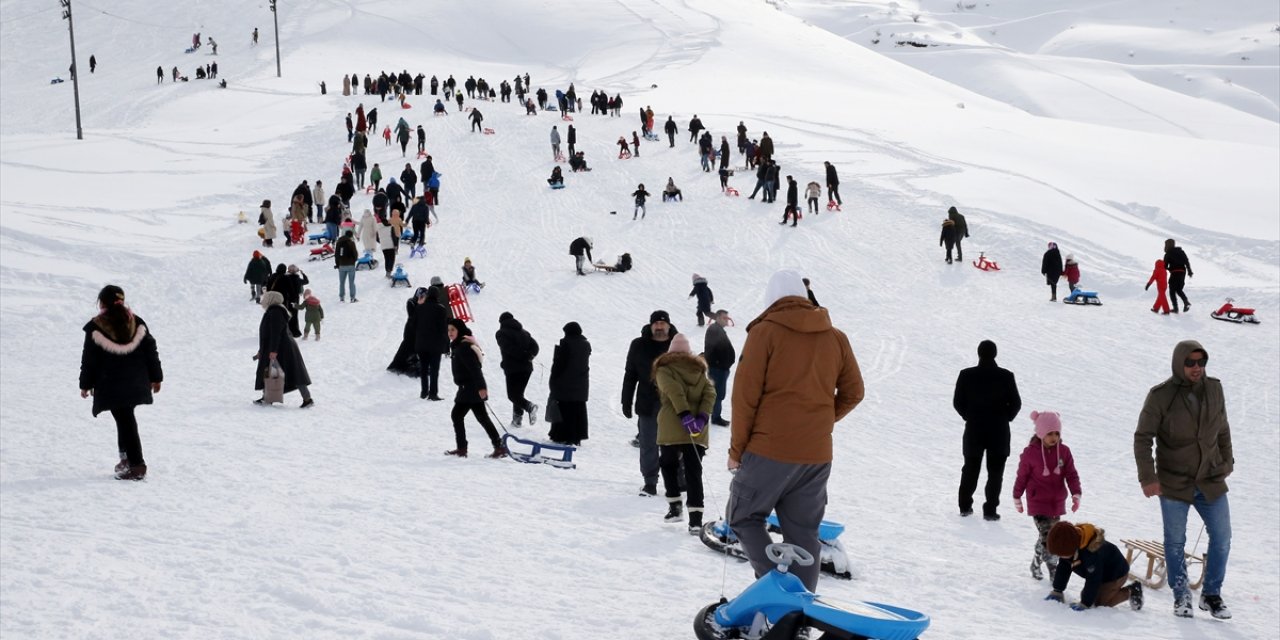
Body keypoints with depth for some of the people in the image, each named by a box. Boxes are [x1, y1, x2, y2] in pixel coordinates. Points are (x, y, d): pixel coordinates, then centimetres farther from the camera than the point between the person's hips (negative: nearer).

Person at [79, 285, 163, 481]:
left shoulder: (95, 328, -7)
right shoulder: (137, 323, 6)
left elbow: (89, 360, -3)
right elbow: (151, 351, 8)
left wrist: (86, 384, 7)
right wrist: (155, 377, 15)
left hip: (111, 387, -5)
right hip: (136, 383, 5)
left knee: (124, 421, -5)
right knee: (126, 418, 19)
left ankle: (137, 465, -8)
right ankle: (127, 457, 21)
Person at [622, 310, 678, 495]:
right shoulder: (639, 346, 3)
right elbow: (630, 375, 7)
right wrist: (626, 402, 4)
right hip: (648, 404, 1)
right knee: (648, 445, 4)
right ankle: (650, 483, 12)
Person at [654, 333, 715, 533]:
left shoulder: (664, 368, 7)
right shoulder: (699, 369, 19)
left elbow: (673, 391, -13)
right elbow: (710, 393, 2)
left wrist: (684, 414, -22)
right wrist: (702, 417, -8)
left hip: (672, 428, -3)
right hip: (697, 431, 3)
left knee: (668, 465, 20)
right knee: (694, 471, 2)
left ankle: (674, 506, 14)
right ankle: (695, 519, -9)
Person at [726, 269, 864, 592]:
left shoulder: (765, 331, -6)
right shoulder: (836, 337, 9)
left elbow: (746, 395, -8)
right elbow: (853, 393, 13)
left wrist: (737, 449, 0)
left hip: (769, 450, -5)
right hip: (817, 455, 5)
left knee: (743, 517, 10)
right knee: (804, 533, 12)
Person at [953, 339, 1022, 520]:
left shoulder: (966, 375, -7)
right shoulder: (1006, 376, -10)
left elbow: (958, 402, -2)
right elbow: (1016, 403, -6)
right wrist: (1004, 417, 9)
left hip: (973, 430, 2)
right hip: (999, 432, -2)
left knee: (970, 469, 18)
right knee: (995, 471, 7)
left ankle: (965, 506, 23)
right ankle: (990, 510, 4)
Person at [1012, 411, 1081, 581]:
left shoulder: (1064, 451, -1)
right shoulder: (1030, 453, -12)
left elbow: (1071, 474, 2)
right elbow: (1022, 476, -2)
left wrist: (1076, 494, -11)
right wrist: (1017, 498, 6)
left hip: (1057, 502, 5)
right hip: (1038, 502, -5)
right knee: (1047, 536, -14)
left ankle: (1037, 563, 28)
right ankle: (1053, 568, -3)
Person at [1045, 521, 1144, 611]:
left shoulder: (1092, 553, -41)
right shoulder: (1068, 546, -16)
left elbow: (1093, 580, -36)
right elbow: (1063, 569, -4)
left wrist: (1085, 604, -32)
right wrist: (1057, 591, -5)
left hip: (1116, 574, -9)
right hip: (1102, 574, 9)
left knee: (1099, 601, -13)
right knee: (1085, 595, 8)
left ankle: (1130, 592, 3)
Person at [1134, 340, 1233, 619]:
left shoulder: (1214, 389, 1)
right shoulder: (1161, 396, -12)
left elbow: (1222, 430, 15)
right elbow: (1142, 438, -9)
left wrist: (1227, 463, 16)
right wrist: (1147, 478, -14)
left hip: (1211, 481, 4)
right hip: (1174, 483, -3)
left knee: (1222, 540, 4)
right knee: (1175, 542, 6)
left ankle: (1211, 595, 19)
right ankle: (1181, 597, 20)